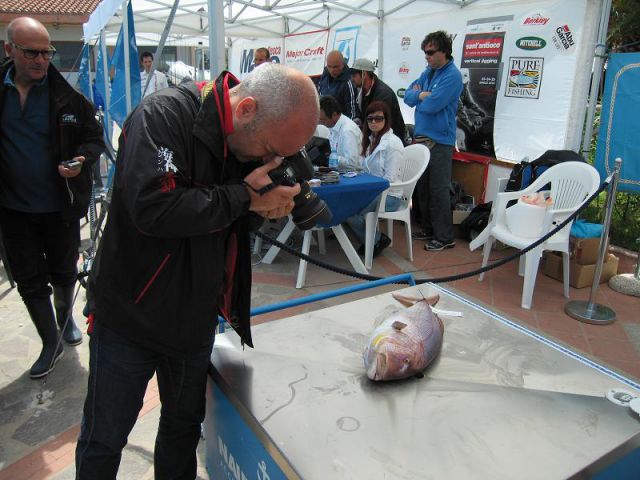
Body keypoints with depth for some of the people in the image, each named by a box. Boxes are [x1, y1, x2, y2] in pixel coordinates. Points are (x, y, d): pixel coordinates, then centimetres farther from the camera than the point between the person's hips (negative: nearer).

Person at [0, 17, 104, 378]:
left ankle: (65, 318, 46)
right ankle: (51, 345, 27)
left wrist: (82, 160, -21)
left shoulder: (67, 94, -9)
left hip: (61, 206, -2)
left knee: (65, 273, 16)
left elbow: (94, 136, -2)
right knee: (30, 281, 9)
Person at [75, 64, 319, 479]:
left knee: (185, 425, 24)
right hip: (130, 317, -5)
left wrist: (267, 208, -17)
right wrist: (244, 196, -27)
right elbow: (152, 208, -34)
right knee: (104, 440, 12)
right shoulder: (162, 116, -21)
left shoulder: (254, 137, -2)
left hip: (196, 318, 6)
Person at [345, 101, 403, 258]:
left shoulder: (393, 143, -14)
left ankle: (378, 240, 0)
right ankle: (368, 239, 4)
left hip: (388, 196, -8)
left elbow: (389, 179, -18)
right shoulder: (371, 139, 13)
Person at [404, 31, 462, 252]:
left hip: (440, 141, -8)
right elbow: (408, 95, 10)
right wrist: (421, 95, -11)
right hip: (422, 136, 8)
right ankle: (428, 229, 27)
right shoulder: (428, 72, 14)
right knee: (422, 187, 14)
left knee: (438, 190, -4)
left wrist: (418, 98, -1)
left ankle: (445, 237, 7)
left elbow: (432, 105, -20)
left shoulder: (452, 75, -12)